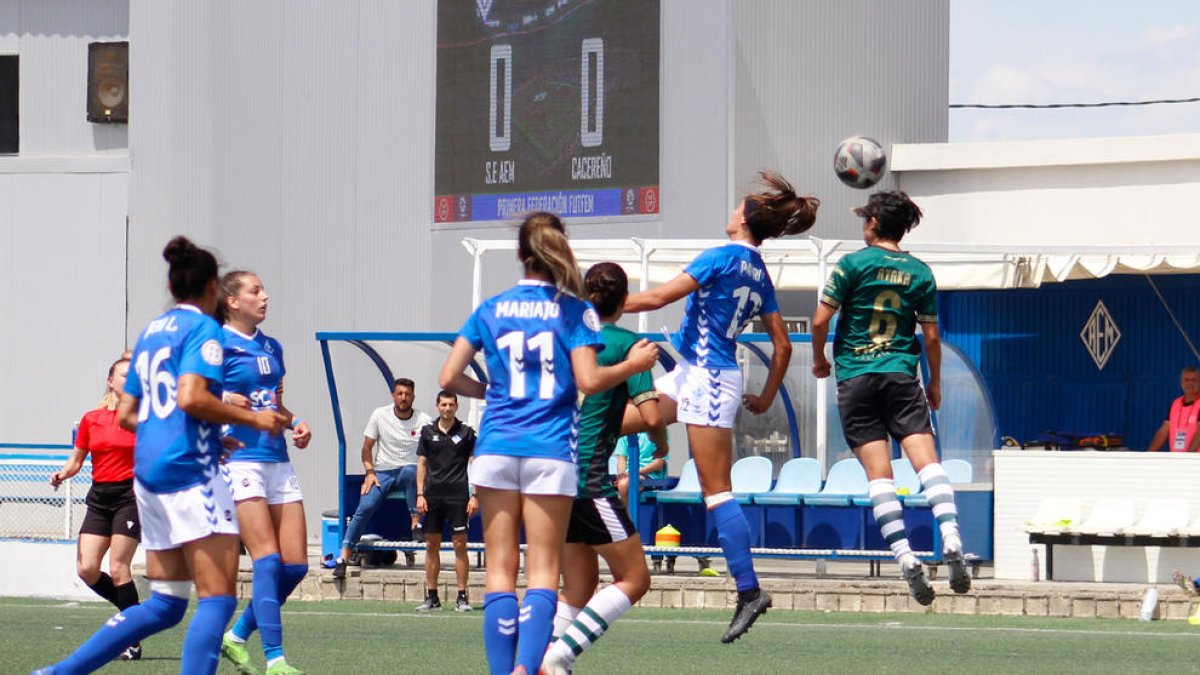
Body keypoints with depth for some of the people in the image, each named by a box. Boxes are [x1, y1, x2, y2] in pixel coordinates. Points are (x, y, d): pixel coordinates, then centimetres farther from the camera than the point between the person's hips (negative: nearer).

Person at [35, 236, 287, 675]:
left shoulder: (151, 332, 18)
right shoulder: (202, 328, -5)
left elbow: (126, 414, 21)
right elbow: (191, 397, -21)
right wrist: (251, 419, -10)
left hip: (149, 470, 9)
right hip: (191, 470, -9)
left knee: (164, 605, 12)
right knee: (218, 598, -8)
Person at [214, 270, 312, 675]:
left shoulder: (271, 347, 16)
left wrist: (295, 423, 8)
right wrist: (224, 402, -25)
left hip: (277, 460, 7)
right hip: (240, 458, -7)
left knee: (295, 565, 3)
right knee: (268, 560, -14)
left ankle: (238, 636, 18)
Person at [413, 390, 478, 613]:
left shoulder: (466, 433, 3)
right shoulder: (428, 432, 9)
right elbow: (422, 463, 12)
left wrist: (474, 496, -4)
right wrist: (420, 494, 4)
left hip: (458, 496, -3)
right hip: (433, 496, 3)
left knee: (460, 544, -4)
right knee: (432, 545, 3)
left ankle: (462, 597, -2)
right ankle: (432, 597, 9)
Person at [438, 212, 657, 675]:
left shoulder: (490, 310, 7)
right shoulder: (575, 310, 0)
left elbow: (448, 378, 5)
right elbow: (589, 380, -9)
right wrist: (634, 364, 7)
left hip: (496, 449, 2)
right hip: (550, 451, -2)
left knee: (499, 571, 4)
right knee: (542, 572, -2)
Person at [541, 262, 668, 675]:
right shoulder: (625, 343, -5)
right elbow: (651, 416, -11)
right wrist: (661, 447, 9)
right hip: (588, 476, -7)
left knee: (580, 586, 14)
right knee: (634, 579, 0)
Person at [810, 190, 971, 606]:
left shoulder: (854, 264, -1)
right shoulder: (919, 273, 8)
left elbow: (821, 320, -2)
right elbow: (931, 335, 9)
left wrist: (819, 359, 16)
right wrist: (935, 384, 22)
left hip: (855, 377, -2)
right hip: (901, 374, 2)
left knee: (878, 472, -3)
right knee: (926, 458, -7)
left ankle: (905, 557, -13)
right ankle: (950, 537, -27)